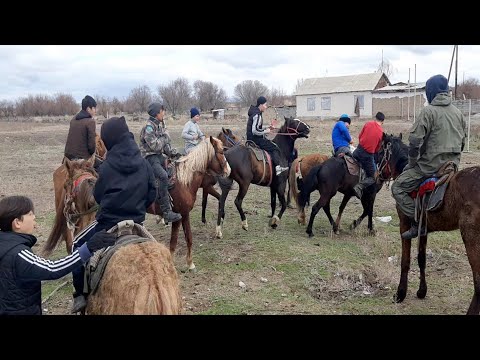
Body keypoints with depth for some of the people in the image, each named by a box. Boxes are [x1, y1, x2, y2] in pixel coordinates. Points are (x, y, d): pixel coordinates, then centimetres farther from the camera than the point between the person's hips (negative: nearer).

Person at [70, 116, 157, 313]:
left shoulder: (107, 166, -14)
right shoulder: (144, 164, -4)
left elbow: (97, 196, -1)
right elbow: (152, 194, 3)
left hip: (108, 222, -4)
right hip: (136, 223, 4)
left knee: (77, 245, 18)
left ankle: (81, 294, 14)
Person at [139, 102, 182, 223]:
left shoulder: (161, 125, 15)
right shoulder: (149, 127, -12)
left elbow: (165, 145, 19)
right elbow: (154, 146, -21)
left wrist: (173, 152, 5)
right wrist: (164, 137, -8)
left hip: (159, 156, 10)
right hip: (149, 157, -10)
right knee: (163, 176, -30)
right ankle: (167, 212, -30)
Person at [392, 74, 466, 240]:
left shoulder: (429, 111, -13)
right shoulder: (458, 112, 11)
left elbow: (415, 140, -18)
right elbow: (463, 141, 17)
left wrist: (412, 163, -6)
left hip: (431, 164, -8)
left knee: (398, 188, -1)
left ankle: (417, 222, -9)